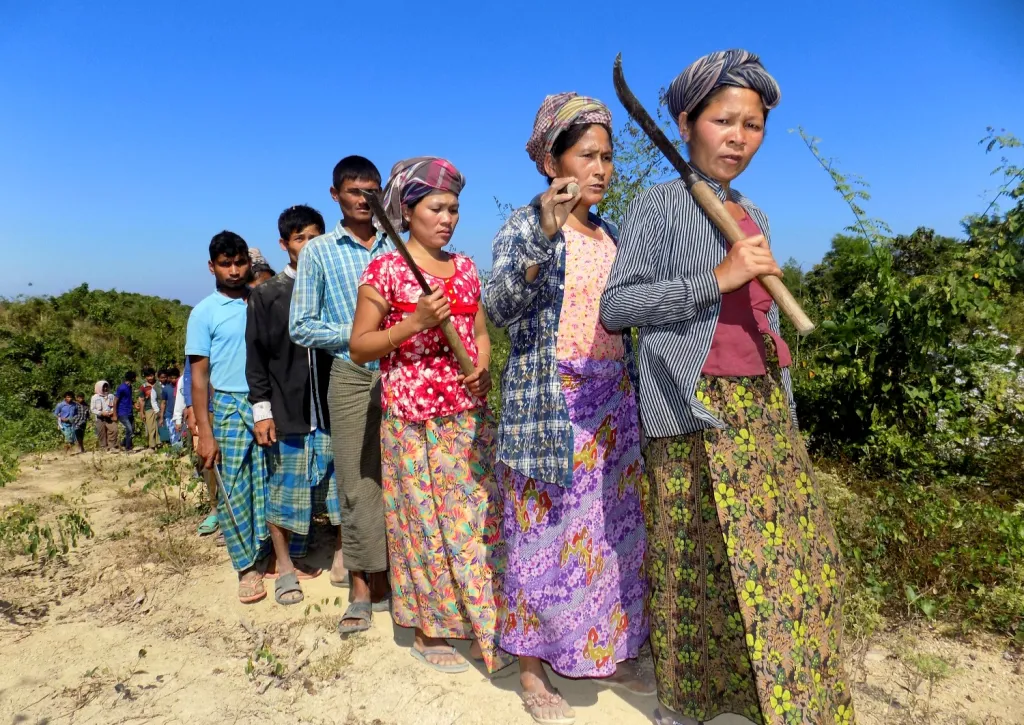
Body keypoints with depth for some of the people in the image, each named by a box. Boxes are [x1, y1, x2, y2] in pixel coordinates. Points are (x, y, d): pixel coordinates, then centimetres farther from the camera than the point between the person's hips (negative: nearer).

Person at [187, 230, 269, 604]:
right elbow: (199, 374, -1)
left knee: (269, 484, 5)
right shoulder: (204, 313, 0)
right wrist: (204, 432, -6)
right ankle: (247, 566, 15)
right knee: (234, 489, 3)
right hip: (230, 407, -1)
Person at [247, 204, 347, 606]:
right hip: (286, 412, -1)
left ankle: (342, 558, 21)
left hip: (333, 409, 1)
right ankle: (286, 569, 20)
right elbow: (256, 357, 4)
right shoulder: (265, 295, 6)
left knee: (342, 486, 5)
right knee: (282, 490, 5)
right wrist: (262, 409, -3)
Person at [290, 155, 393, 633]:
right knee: (358, 485, 1)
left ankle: (390, 581, 19)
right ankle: (362, 592, 14)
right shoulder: (318, 252, 6)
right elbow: (300, 327, 3)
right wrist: (357, 334, -9)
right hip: (352, 377, -2)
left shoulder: (395, 248, 10)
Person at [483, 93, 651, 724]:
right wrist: (544, 234, -29)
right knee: (546, 531, 1)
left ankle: (607, 653, 31)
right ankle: (533, 669, 18)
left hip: (612, 400, 7)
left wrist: (636, 388, 14)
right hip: (548, 401, -6)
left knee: (611, 529, 12)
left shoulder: (609, 234, 12)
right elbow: (499, 307, -21)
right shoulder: (525, 225, -6)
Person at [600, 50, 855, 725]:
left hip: (765, 407, 7)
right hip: (697, 412, -7)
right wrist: (717, 278, -18)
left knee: (796, 555, 10)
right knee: (701, 562, 2)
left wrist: (784, 405, 20)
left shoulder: (754, 217, 16)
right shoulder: (660, 204, -4)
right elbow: (615, 304, -13)